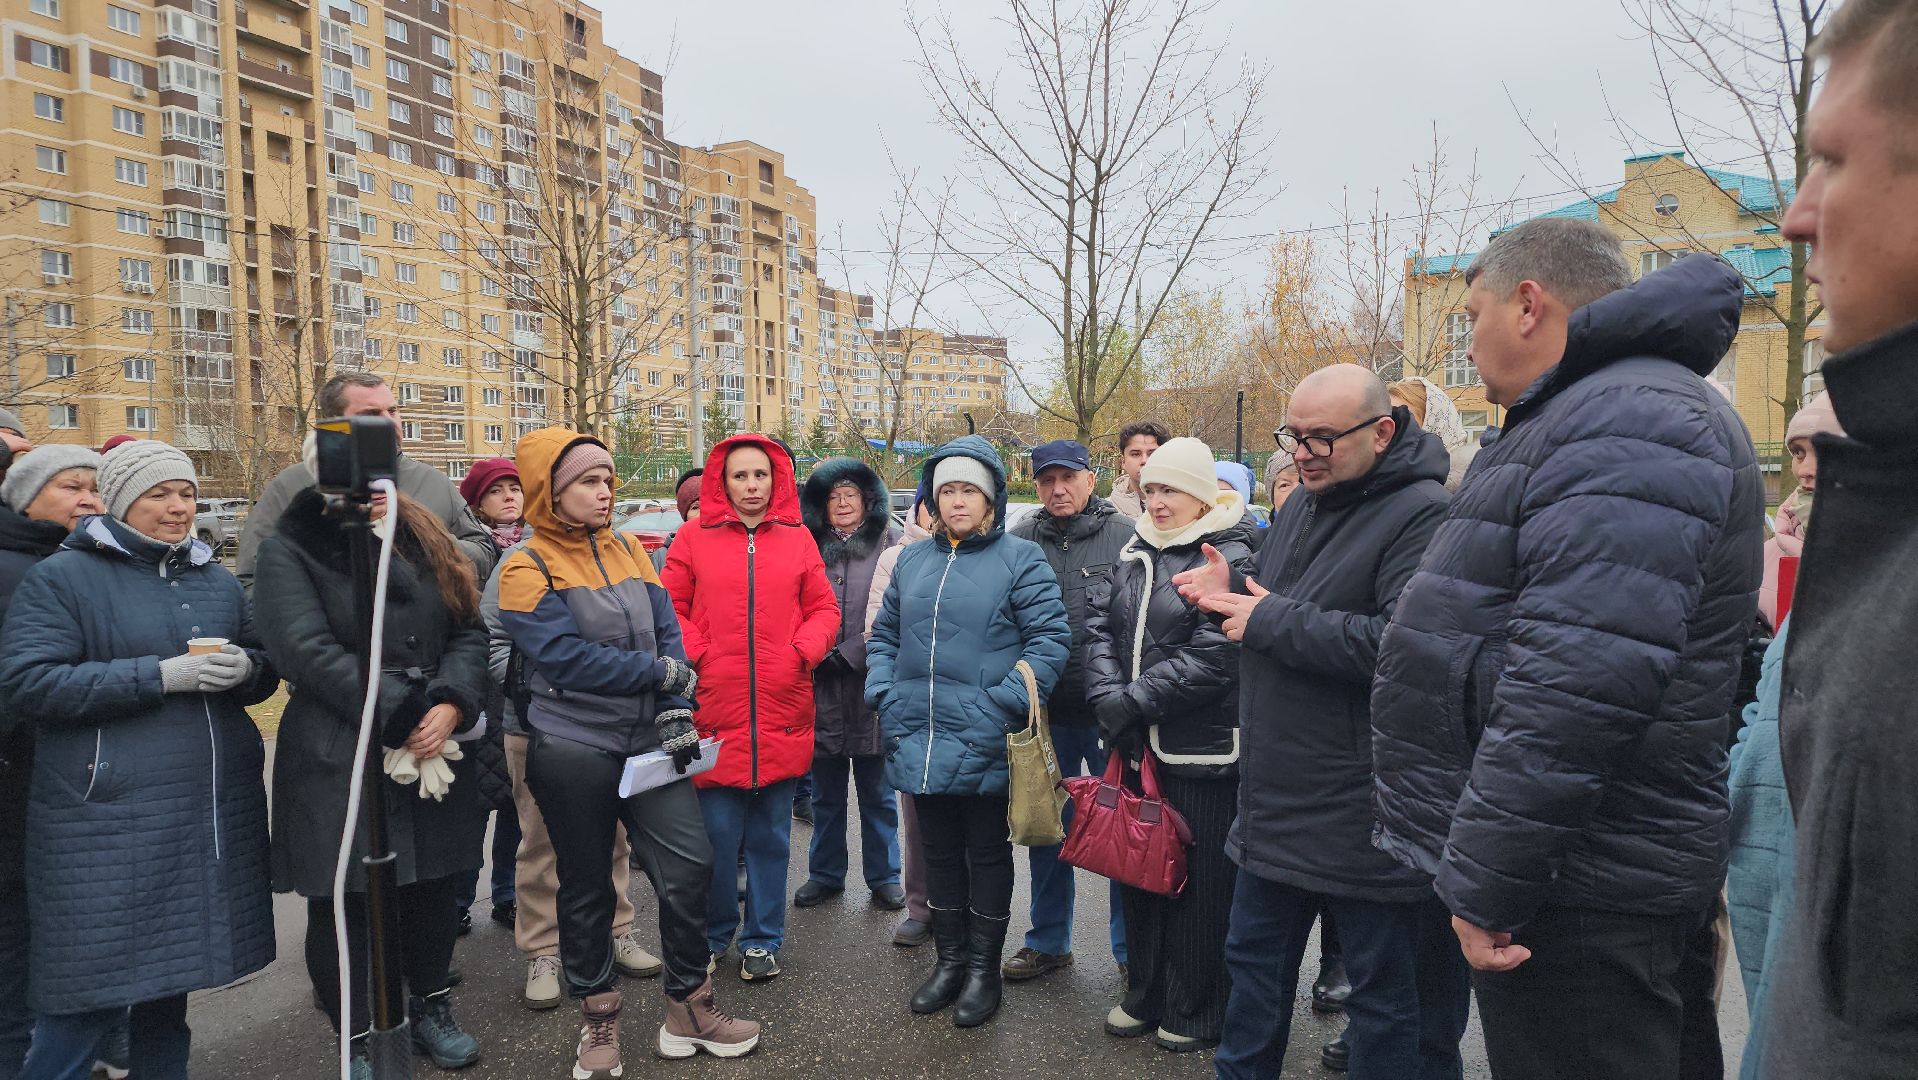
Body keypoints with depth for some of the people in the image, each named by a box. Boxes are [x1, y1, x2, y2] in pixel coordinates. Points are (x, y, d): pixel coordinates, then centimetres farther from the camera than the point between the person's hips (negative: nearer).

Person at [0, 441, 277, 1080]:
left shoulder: (218, 581, 14)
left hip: (213, 814, 5)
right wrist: (160, 675, -20)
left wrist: (246, 669, -7)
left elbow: (263, 672, 18)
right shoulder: (62, 577, -2)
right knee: (91, 993, -2)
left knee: (170, 976, 16)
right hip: (110, 821, -5)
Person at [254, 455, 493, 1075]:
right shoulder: (289, 553, -4)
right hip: (338, 763, -4)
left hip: (439, 747, 5)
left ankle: (431, 1011, 34)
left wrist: (451, 705, -14)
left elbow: (469, 632, 4)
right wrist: (401, 719, -20)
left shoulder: (425, 543, 11)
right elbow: (310, 652, -17)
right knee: (344, 903, 5)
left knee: (434, 889, 14)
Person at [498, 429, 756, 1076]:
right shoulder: (528, 569, -8)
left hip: (647, 742, 4)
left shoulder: (628, 552, 8)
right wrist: (663, 673, -13)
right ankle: (598, 1020, 29)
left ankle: (688, 1011, 18)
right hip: (573, 749, -4)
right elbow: (568, 657, -19)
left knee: (690, 865, 0)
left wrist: (676, 708, -10)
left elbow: (668, 632, 4)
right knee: (586, 888, 10)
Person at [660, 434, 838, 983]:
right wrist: (694, 655, -9)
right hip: (715, 711, -1)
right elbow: (669, 608, 5)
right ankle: (713, 934, 26)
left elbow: (823, 609, 10)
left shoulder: (797, 539, 7)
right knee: (716, 834, 4)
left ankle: (763, 940, 26)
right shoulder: (694, 538, 3)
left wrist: (806, 650, -8)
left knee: (771, 835, 11)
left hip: (783, 715, 2)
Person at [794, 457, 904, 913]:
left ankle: (884, 876, 23)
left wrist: (849, 654, -11)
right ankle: (825, 874, 28)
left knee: (877, 791, 9)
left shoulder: (890, 543, -1)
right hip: (822, 690, 3)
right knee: (826, 793, 14)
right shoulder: (809, 547, 10)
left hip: (872, 686, -3)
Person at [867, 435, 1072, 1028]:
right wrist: (885, 694, 2)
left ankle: (984, 969, 23)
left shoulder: (1020, 558, -5)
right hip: (921, 744, 5)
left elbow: (1051, 638, -12)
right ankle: (950, 958, 32)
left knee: (987, 852, 9)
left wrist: (1004, 703, -18)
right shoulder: (912, 560, 11)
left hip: (984, 746, -5)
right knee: (939, 850, 16)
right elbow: (883, 635, 17)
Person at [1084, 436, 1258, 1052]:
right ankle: (1144, 995, 33)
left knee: (1197, 881, 4)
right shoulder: (1135, 553, 11)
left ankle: (1194, 1013, 21)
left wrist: (1134, 701, -18)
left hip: (1201, 749, -6)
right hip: (1136, 746, 7)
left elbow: (1213, 656, -19)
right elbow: (1101, 625, 6)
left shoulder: (1228, 557, -11)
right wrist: (1108, 696, -10)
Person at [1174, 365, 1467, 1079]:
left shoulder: (1423, 516, -18)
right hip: (1275, 805, 9)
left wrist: (1273, 620, -22)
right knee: (1255, 964, 22)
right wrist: (1233, 590, 0)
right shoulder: (1302, 504, 10)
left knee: (1387, 995, 10)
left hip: (1363, 823, -8)